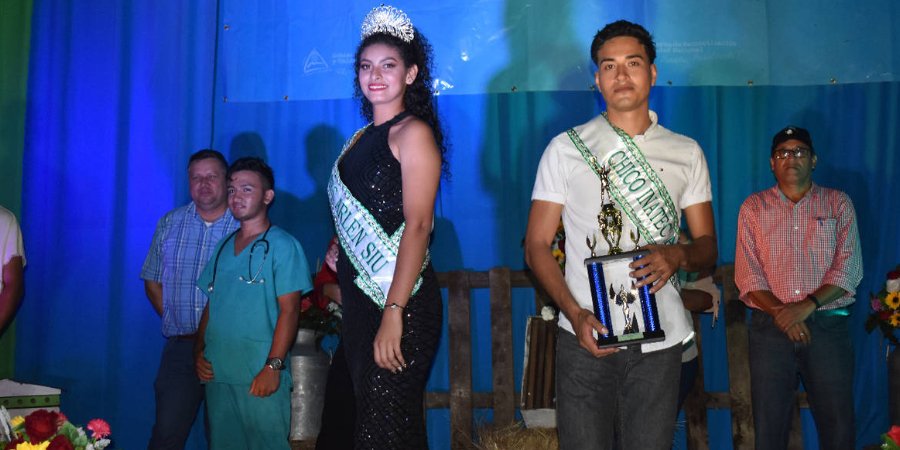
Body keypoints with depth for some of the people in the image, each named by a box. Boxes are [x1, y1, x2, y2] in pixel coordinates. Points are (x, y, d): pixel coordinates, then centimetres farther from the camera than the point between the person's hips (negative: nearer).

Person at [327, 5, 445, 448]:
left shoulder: (413, 133, -7)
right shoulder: (360, 139, 15)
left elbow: (417, 225, -17)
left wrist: (393, 314, -24)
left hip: (401, 304, -8)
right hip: (360, 300, 8)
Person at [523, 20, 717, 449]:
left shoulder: (686, 153, 10)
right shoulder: (565, 148, 4)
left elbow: (708, 246, 12)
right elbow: (537, 245, 2)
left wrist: (678, 256, -13)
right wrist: (575, 313, -13)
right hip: (586, 334, -1)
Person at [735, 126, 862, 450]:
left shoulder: (838, 204, 8)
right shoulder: (753, 208, 9)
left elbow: (849, 268, -2)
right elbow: (747, 272, 2)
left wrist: (807, 306, -15)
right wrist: (778, 311, -13)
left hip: (828, 325, 0)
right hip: (770, 326, 0)